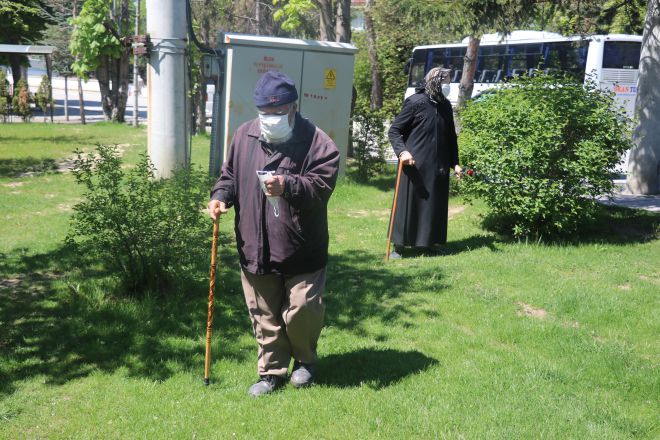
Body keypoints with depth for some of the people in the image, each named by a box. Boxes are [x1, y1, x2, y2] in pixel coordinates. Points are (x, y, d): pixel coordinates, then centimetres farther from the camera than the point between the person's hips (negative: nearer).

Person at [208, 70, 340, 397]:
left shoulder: (318, 143, -9)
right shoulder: (244, 136, 5)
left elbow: (321, 187, -16)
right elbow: (230, 174, 16)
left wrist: (288, 186, -31)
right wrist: (220, 196, -3)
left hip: (302, 251, -4)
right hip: (255, 248, 4)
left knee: (301, 312, 0)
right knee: (264, 316, 12)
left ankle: (304, 360, 30)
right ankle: (272, 371, 29)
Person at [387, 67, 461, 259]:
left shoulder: (445, 106, 11)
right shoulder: (415, 102, -7)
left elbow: (451, 137, 20)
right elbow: (394, 130, -7)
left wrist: (454, 163, 14)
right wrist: (402, 151, -22)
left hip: (438, 167, 6)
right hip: (414, 165, -6)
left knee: (435, 205, 9)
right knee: (408, 204, -1)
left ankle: (430, 243, 21)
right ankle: (398, 246, 7)